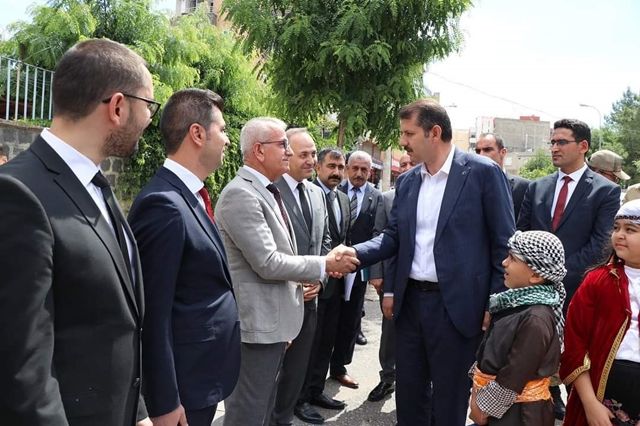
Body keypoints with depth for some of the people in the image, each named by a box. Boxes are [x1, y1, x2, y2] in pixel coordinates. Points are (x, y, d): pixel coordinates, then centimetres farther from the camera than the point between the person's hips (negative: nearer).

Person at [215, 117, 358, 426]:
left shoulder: (267, 192, 12)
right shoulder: (240, 194, -19)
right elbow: (267, 263, -23)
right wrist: (324, 265, -14)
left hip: (272, 322, 9)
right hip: (256, 325, -9)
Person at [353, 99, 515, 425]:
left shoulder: (482, 172, -9)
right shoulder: (407, 181, 8)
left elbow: (504, 243, -7)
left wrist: (495, 305, -8)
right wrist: (352, 254, -3)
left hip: (456, 305, -5)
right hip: (410, 301, 6)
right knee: (407, 392, 17)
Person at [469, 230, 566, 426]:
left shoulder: (535, 319, -26)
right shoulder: (519, 300, -1)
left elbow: (512, 380, -23)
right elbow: (492, 352, 6)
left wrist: (483, 407, -12)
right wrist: (477, 392, 2)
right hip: (499, 404, 7)